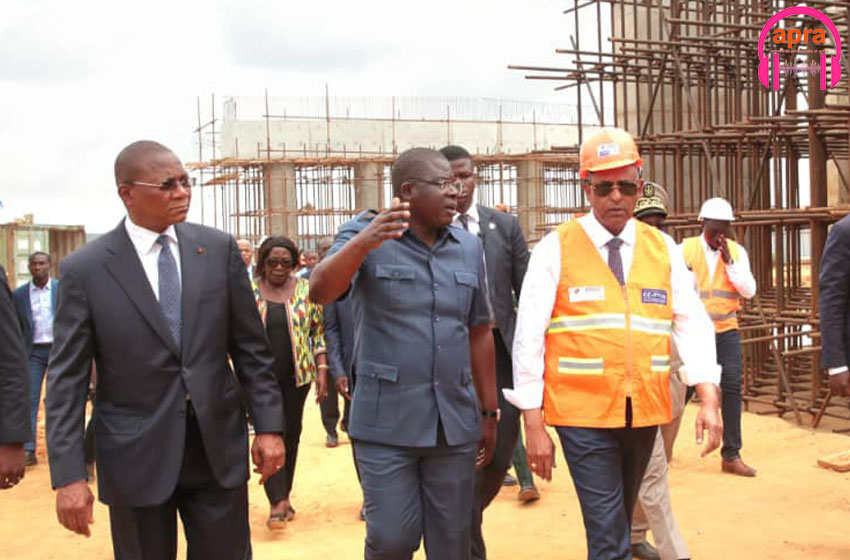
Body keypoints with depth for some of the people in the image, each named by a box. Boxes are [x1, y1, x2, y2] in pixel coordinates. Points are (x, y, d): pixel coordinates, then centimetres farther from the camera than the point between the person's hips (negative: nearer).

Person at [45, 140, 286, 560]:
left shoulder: (219, 248, 1)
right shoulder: (84, 269, -5)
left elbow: (250, 347, 4)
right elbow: (67, 379, -5)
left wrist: (268, 425, 0)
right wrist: (68, 474, -10)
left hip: (219, 449, 2)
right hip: (136, 458, -2)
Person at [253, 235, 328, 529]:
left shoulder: (306, 290, 3)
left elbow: (318, 333, 5)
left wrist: (322, 369, -2)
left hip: (296, 376, 1)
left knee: (291, 435, 9)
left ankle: (284, 496, 22)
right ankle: (277, 502, -7)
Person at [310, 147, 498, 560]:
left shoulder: (469, 248, 9)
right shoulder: (364, 235, -3)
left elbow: (479, 332, 12)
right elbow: (320, 292, -19)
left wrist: (490, 412, 12)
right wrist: (364, 242, -37)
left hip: (455, 422, 4)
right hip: (386, 422, -3)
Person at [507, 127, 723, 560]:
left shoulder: (663, 249, 7)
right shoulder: (556, 249, -4)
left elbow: (692, 325, 2)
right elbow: (529, 337, -6)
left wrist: (708, 400, -10)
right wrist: (533, 425, -8)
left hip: (645, 413, 4)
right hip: (584, 415, -4)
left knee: (620, 524, 20)